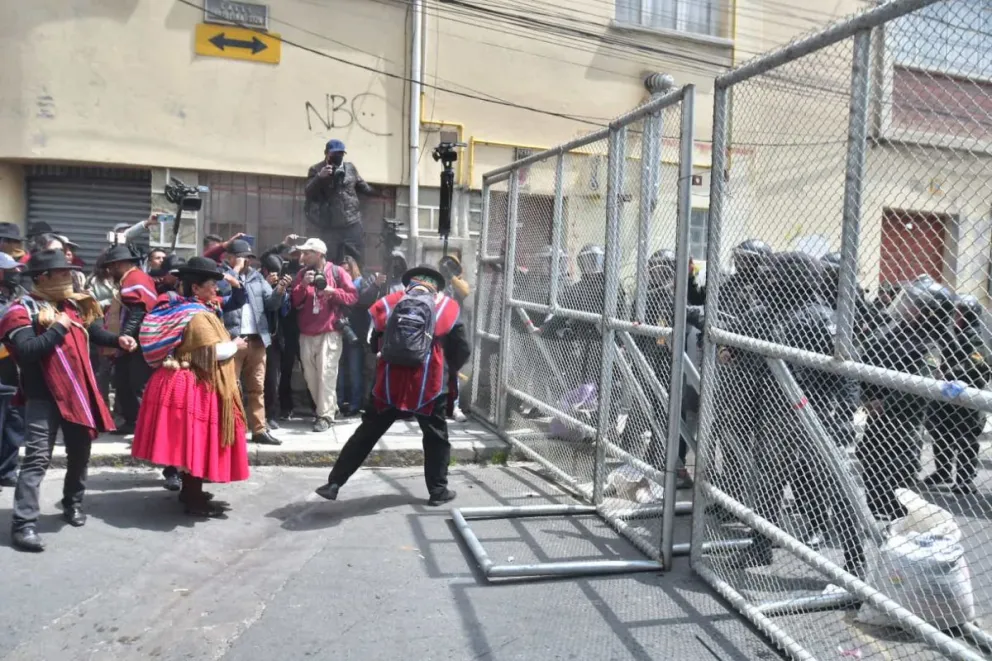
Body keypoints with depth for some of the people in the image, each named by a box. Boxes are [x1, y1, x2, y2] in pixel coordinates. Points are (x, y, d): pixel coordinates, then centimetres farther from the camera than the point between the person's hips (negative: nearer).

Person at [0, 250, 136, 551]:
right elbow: (25, 350, -24)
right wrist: (59, 328, -20)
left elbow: (95, 331, 12)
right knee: (37, 458, -9)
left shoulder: (75, 303, 10)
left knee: (80, 452, 17)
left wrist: (118, 339, -7)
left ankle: (73, 504, 37)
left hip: (78, 392, 6)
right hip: (43, 397, -6)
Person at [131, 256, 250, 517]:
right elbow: (215, 352, -24)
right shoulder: (198, 315, -18)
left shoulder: (181, 308, 10)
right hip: (195, 385, -10)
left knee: (188, 439, 17)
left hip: (182, 379, 10)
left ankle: (189, 490, 29)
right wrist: (235, 345, -6)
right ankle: (195, 500, 4)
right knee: (195, 439, -3)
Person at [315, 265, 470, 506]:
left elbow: (373, 344, 13)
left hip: (389, 384, 2)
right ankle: (438, 491, 20)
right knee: (436, 437, 17)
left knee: (366, 434, 13)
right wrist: (448, 372, 23)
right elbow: (462, 350, 6)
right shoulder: (447, 307, 4)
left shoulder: (388, 303, 8)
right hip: (429, 386, -2)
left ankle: (333, 483, 16)